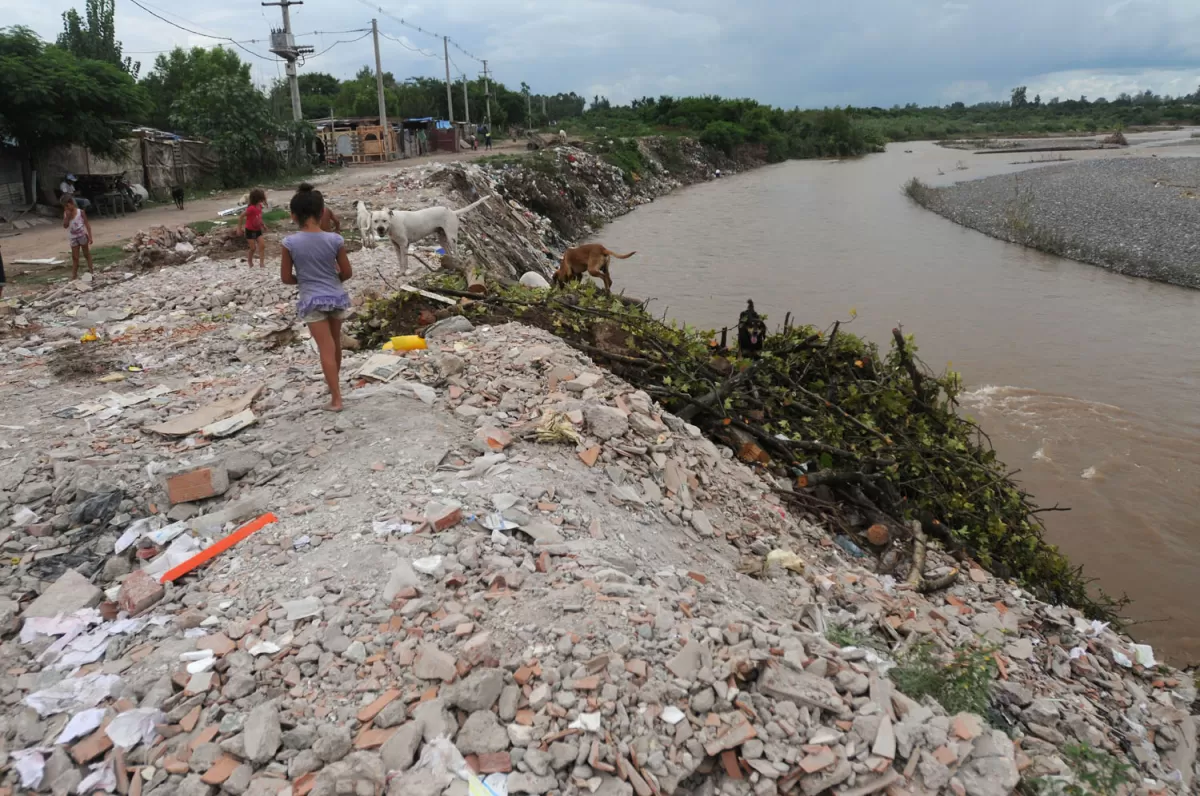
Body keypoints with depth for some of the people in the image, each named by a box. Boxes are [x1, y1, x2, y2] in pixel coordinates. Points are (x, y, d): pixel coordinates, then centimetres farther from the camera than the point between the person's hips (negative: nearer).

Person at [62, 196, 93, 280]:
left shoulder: (80, 212, -10)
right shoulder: (66, 214, -1)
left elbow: (87, 224, -8)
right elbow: (65, 226, -9)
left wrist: (90, 236, -13)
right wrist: (67, 216, -18)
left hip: (82, 235, -3)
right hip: (73, 237, 3)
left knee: (86, 253, 11)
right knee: (75, 257, 4)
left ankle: (91, 269, 21)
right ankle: (74, 275, 4)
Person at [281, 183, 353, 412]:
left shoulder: (290, 243, -11)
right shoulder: (335, 240, -8)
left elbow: (286, 278, -4)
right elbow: (347, 273, -1)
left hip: (311, 300, -2)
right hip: (336, 296, 3)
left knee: (326, 348, -1)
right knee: (335, 343, 22)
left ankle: (336, 398, -2)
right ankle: (334, 383, 41)